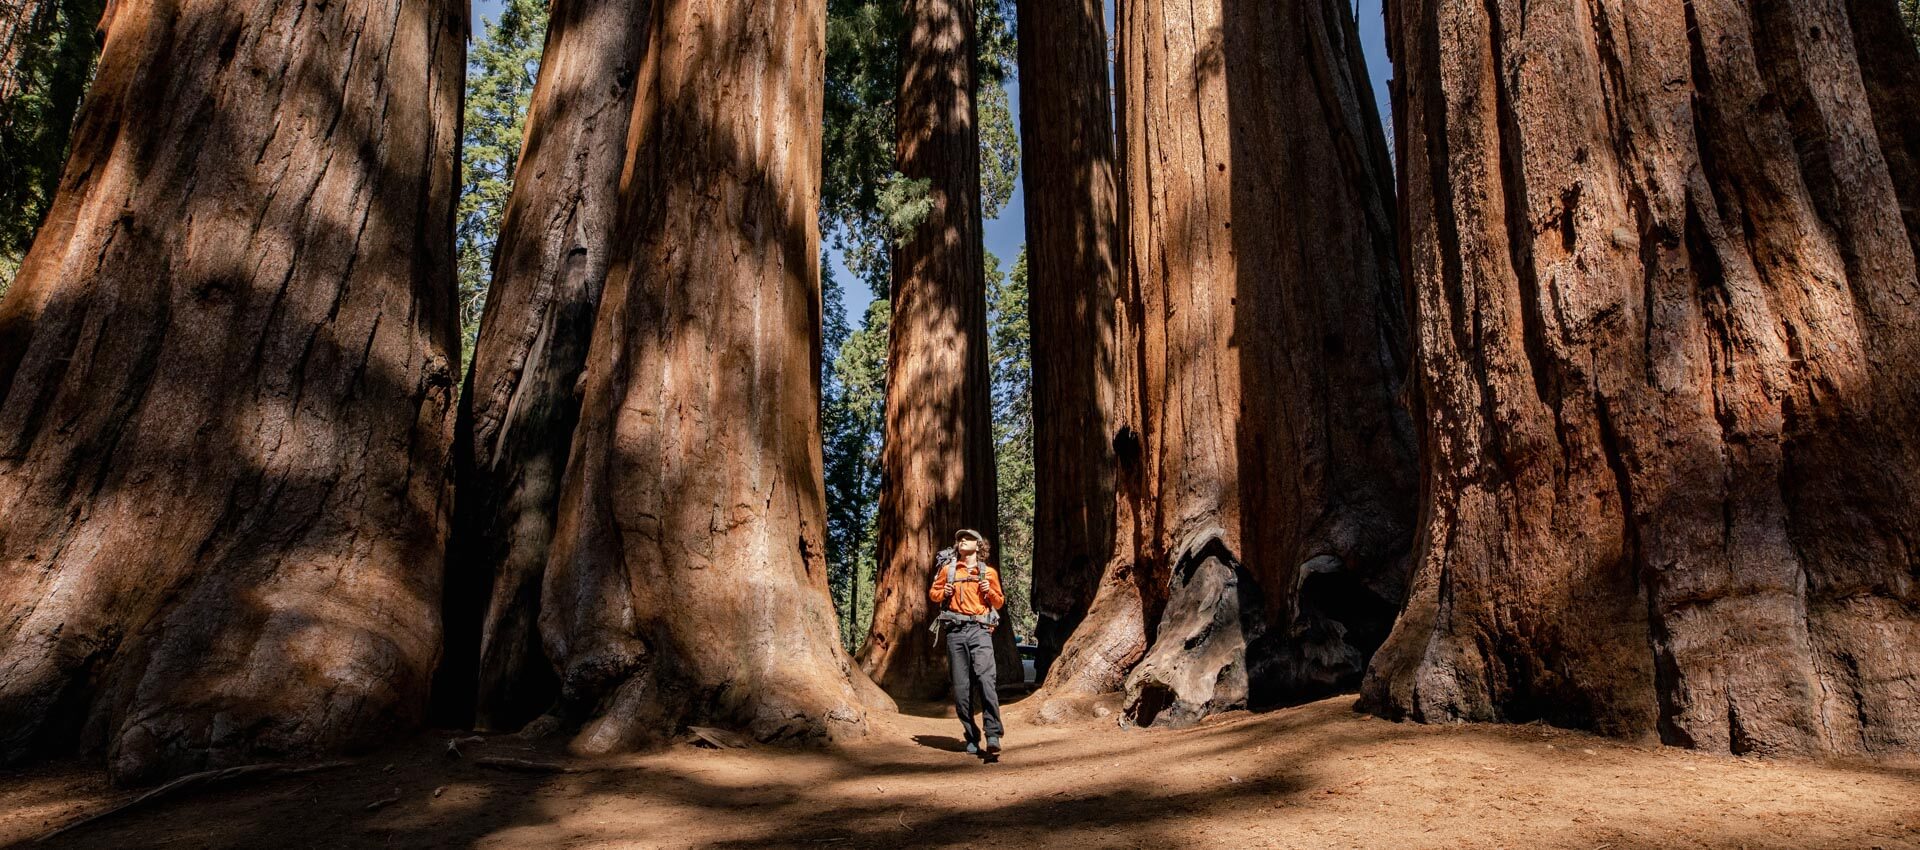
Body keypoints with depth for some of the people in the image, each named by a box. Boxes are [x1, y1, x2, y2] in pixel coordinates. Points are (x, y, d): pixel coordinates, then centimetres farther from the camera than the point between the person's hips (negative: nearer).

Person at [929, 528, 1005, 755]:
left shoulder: (989, 572, 12)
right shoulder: (948, 569, 13)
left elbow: (999, 602, 19)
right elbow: (933, 592, 22)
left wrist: (990, 592, -2)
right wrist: (944, 593, 1)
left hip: (980, 630, -2)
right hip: (955, 631, 2)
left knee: (985, 679, -20)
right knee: (961, 686, 1)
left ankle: (993, 735, -23)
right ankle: (972, 738, 11)